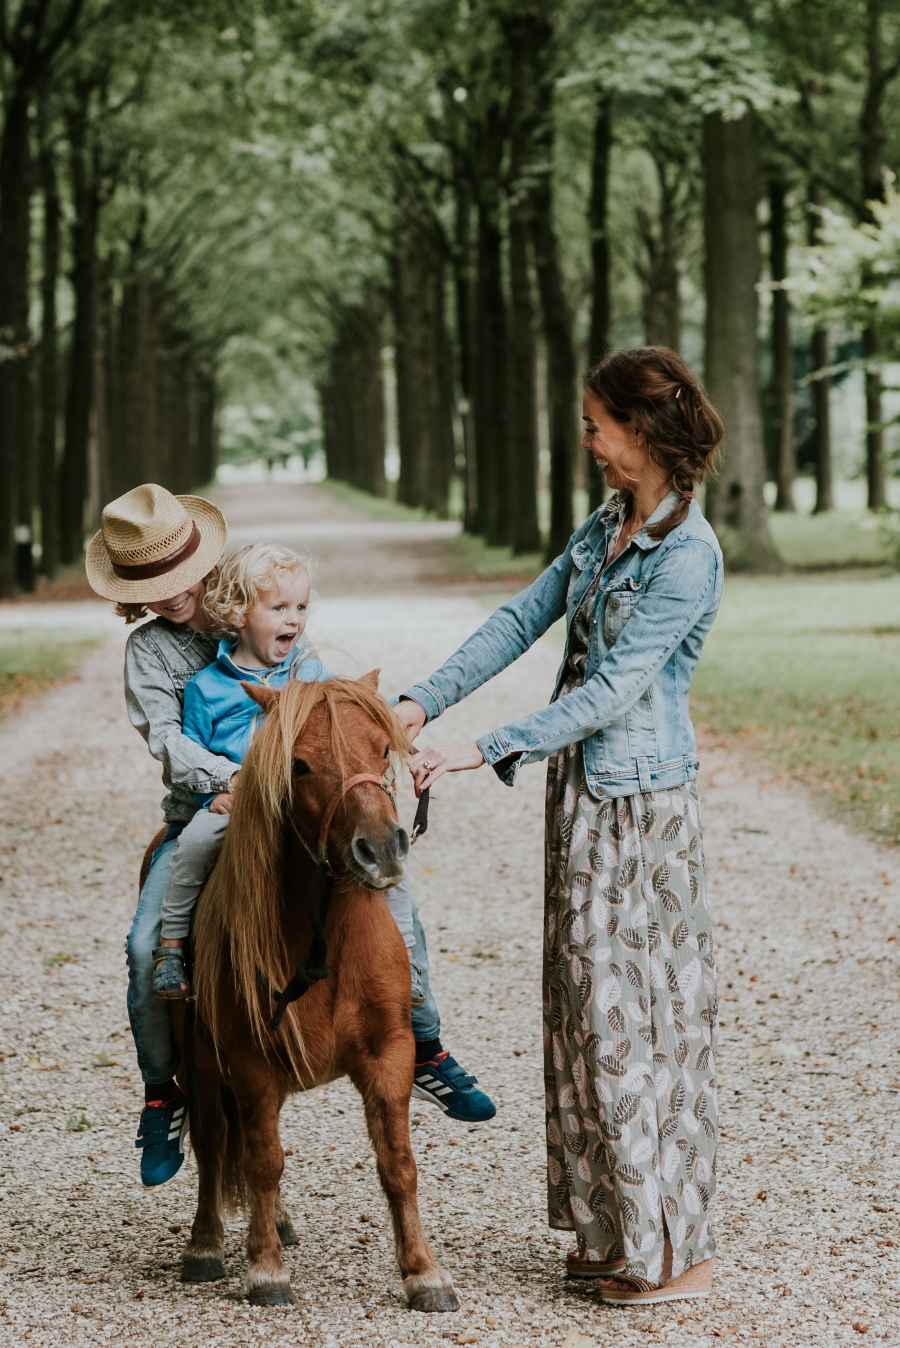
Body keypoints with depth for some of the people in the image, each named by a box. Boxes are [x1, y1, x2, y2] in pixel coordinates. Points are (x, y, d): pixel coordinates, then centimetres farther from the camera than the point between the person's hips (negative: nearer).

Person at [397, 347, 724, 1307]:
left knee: (635, 1011, -3)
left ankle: (673, 1252, 8)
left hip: (638, 803, -9)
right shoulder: (607, 525, 9)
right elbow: (521, 619, 10)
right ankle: (613, 1228, 23)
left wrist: (484, 751, -24)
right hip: (584, 793, 9)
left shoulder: (688, 557, -19)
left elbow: (611, 691, -22)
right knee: (587, 1003, 13)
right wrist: (424, 702, 1)